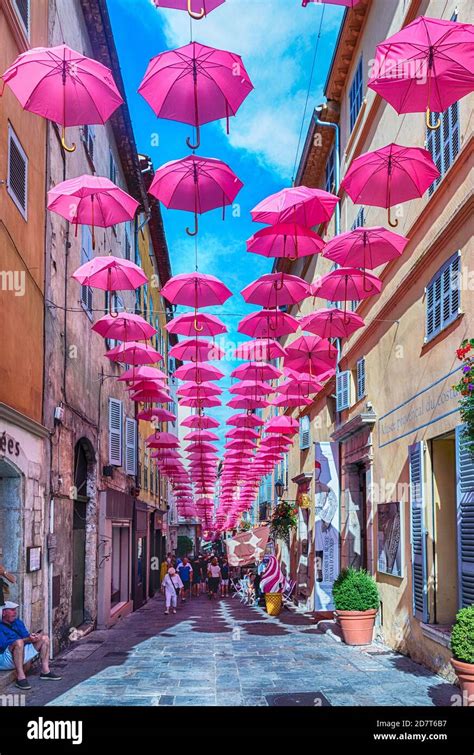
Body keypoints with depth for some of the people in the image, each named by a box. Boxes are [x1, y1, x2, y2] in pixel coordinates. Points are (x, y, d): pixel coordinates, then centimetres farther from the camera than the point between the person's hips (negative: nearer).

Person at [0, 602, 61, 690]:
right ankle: (20, 677, -35)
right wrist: (27, 639, -26)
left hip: (21, 653, 8)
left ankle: (45, 671, 1)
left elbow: (26, 635, 13)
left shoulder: (17, 622, 16)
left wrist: (32, 636, -13)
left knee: (44, 638, 7)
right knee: (19, 642, -37)